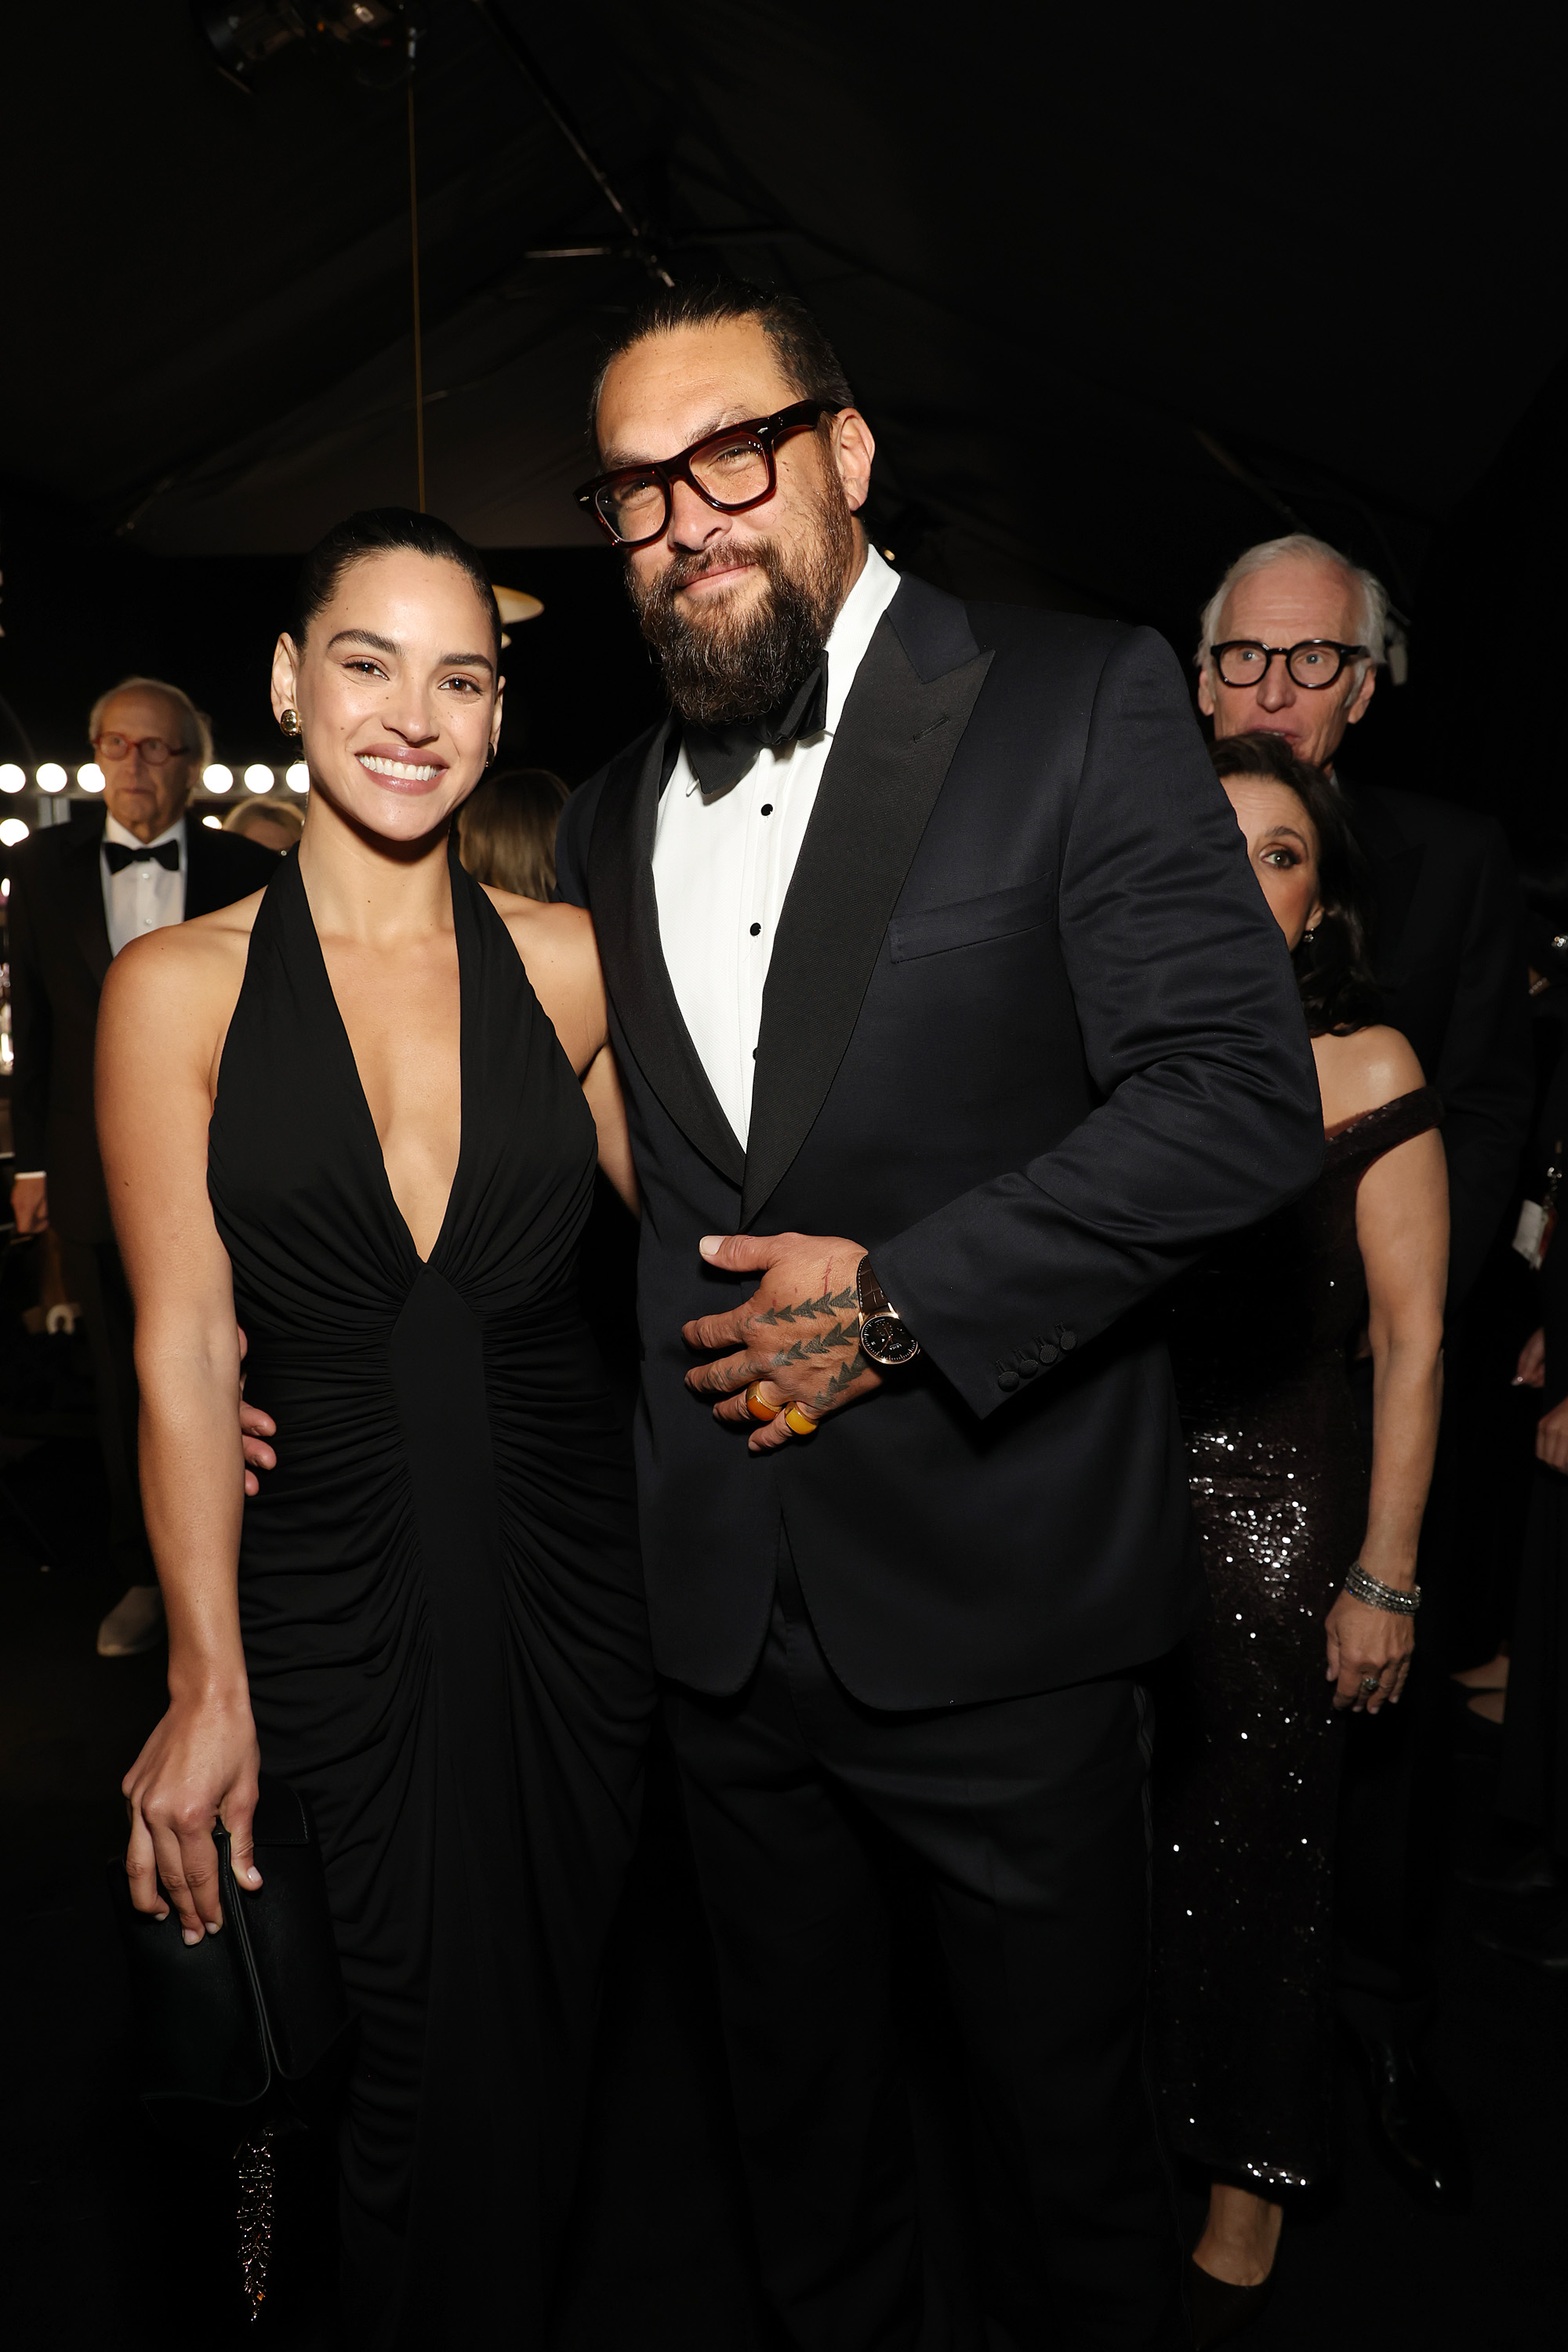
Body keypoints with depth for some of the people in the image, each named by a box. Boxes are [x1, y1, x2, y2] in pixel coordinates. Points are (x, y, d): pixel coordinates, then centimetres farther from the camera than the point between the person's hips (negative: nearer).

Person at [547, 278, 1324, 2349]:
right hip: (724, 1609, 5)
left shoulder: (1079, 705, -8)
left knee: (1064, 2115, 16)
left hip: (995, 1598, -5)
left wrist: (900, 1298, -19)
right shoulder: (614, 815, 10)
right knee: (797, 2091, 24)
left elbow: (1243, 1098, -16)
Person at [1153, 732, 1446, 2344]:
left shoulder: (1366, 1071, -7)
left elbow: (1411, 1339, -6)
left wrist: (1381, 1579, -9)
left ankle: (1247, 2187, 32)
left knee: (1250, 1840, 8)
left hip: (1276, 1506, -3)